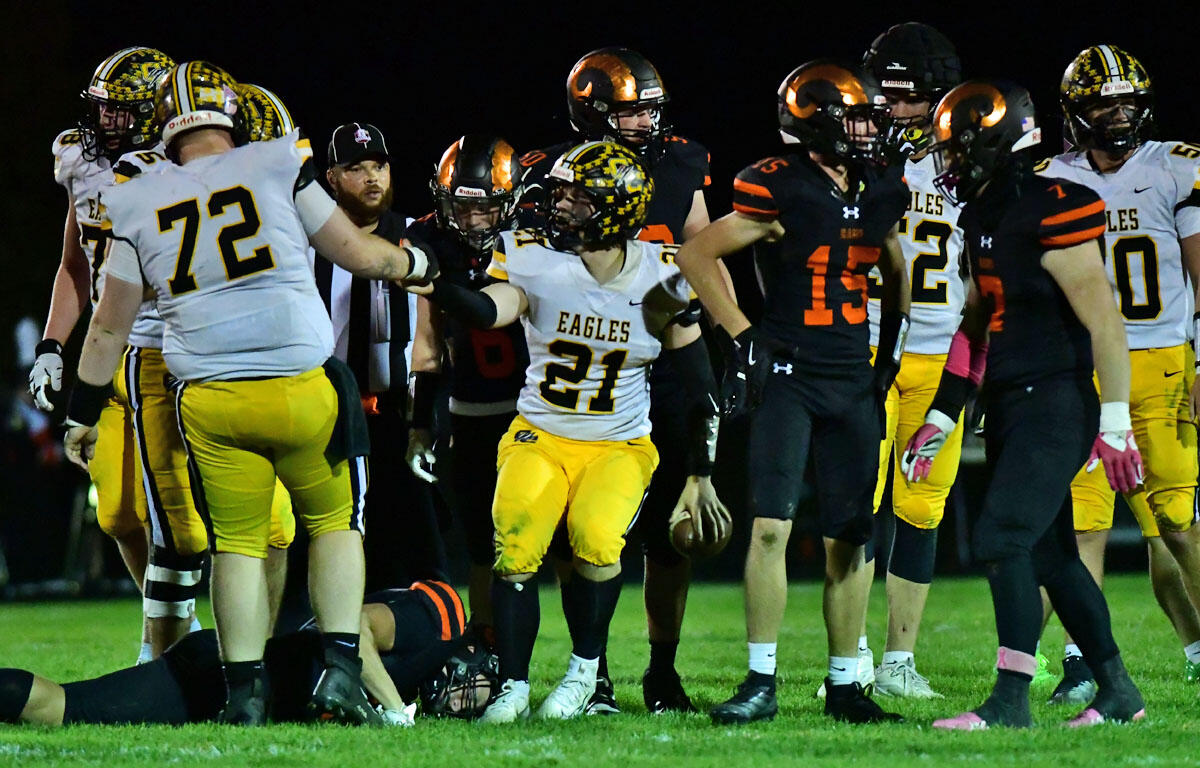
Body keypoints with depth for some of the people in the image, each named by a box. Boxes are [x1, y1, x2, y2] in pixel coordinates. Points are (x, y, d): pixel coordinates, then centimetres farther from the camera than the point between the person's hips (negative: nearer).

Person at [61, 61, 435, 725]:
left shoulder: (139, 205, 8)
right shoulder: (277, 167, 0)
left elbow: (109, 327, 14)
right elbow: (358, 254, 8)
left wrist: (83, 414, 25)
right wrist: (417, 263, 28)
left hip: (209, 402, 2)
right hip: (302, 384, -2)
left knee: (236, 543, 13)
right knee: (336, 520, 15)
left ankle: (245, 693, 6)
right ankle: (340, 672, 4)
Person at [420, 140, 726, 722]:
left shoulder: (661, 279, -7)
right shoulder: (535, 260, -8)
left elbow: (700, 387, 2)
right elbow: (490, 310, -29)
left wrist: (700, 477, 3)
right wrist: (433, 286, -49)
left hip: (620, 446, -1)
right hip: (539, 436, 1)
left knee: (596, 539, -26)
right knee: (515, 545, -21)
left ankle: (585, 668, -3)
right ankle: (513, 686, -6)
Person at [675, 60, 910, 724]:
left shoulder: (882, 193, 8)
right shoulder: (778, 189, -11)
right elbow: (697, 254, -6)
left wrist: (892, 348, 18)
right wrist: (742, 337, -8)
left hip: (854, 382, 5)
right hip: (788, 375, -5)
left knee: (848, 539, 6)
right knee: (771, 525, -13)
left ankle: (844, 686, 13)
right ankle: (760, 682, -7)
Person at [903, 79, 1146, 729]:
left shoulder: (1049, 213, -16)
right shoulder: (981, 218, 12)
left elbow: (1103, 321, -16)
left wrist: (1115, 422, -17)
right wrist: (940, 418, 17)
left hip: (1056, 405, -9)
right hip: (1010, 406, 9)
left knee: (1002, 539, -15)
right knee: (1049, 554, 12)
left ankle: (1011, 701, -14)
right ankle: (1117, 691, 22)